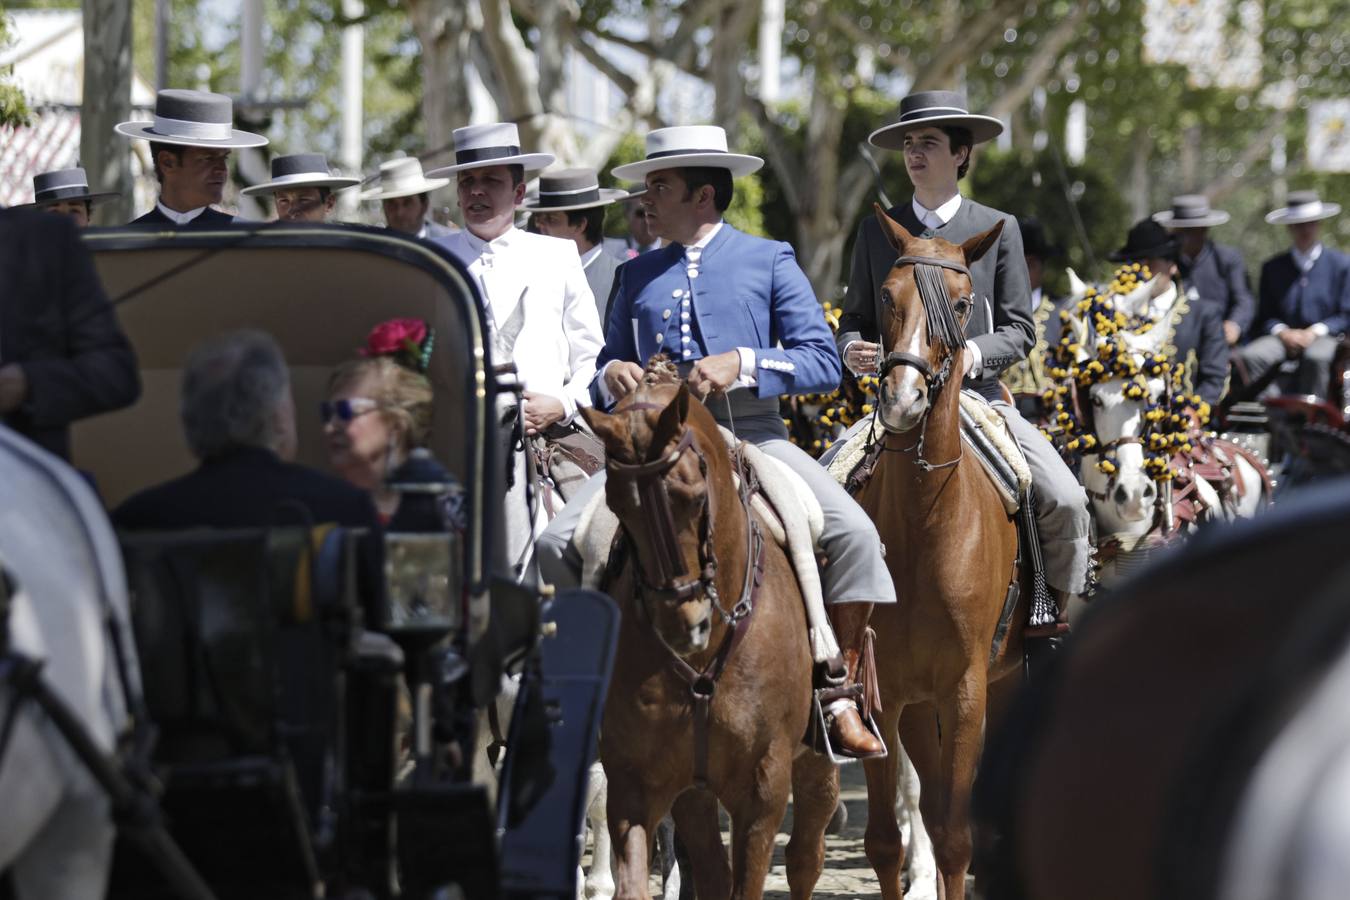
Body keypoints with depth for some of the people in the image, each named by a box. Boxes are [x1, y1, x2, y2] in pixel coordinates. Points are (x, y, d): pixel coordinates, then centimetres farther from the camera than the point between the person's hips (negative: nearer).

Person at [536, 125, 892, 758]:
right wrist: (612, 375, -3)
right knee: (558, 543, -16)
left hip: (749, 430, -3)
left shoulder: (769, 262, 7)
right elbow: (608, 375, 23)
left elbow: (824, 365, -2)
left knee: (854, 532, -25)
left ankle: (838, 694, -14)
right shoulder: (637, 277, 18)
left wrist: (742, 363, -17)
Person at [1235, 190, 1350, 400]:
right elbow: (1264, 317, 14)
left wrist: (1315, 332, -10)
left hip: (1323, 336, -2)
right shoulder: (1272, 267, 17)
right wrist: (1283, 332, -8)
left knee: (1316, 359, -39)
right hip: (1284, 335, 2)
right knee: (1248, 357, -30)